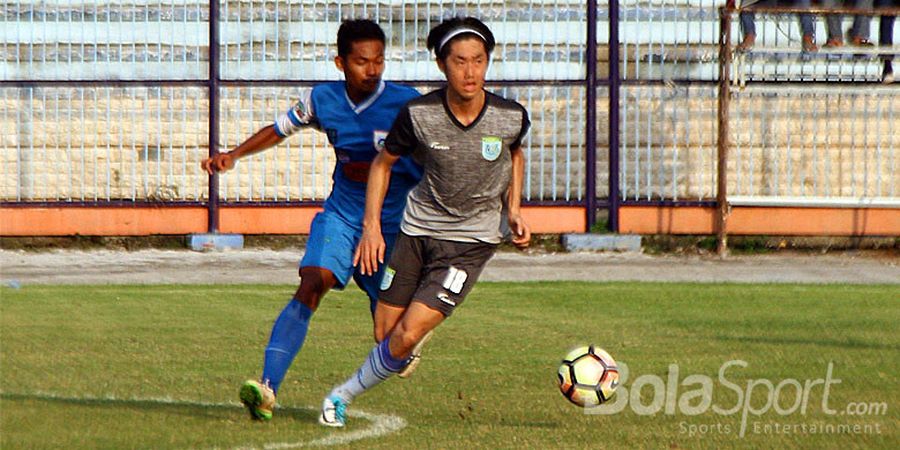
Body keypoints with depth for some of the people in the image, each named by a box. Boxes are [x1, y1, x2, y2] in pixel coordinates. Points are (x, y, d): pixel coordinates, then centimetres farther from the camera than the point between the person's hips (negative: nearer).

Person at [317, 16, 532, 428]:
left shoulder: (511, 118, -14)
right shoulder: (418, 115, -16)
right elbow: (383, 163, 1)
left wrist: (514, 211, 2)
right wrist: (371, 226, -6)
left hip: (471, 241, -2)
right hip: (418, 226, 2)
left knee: (406, 336, -12)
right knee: (384, 333, 4)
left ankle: (344, 395, 10)